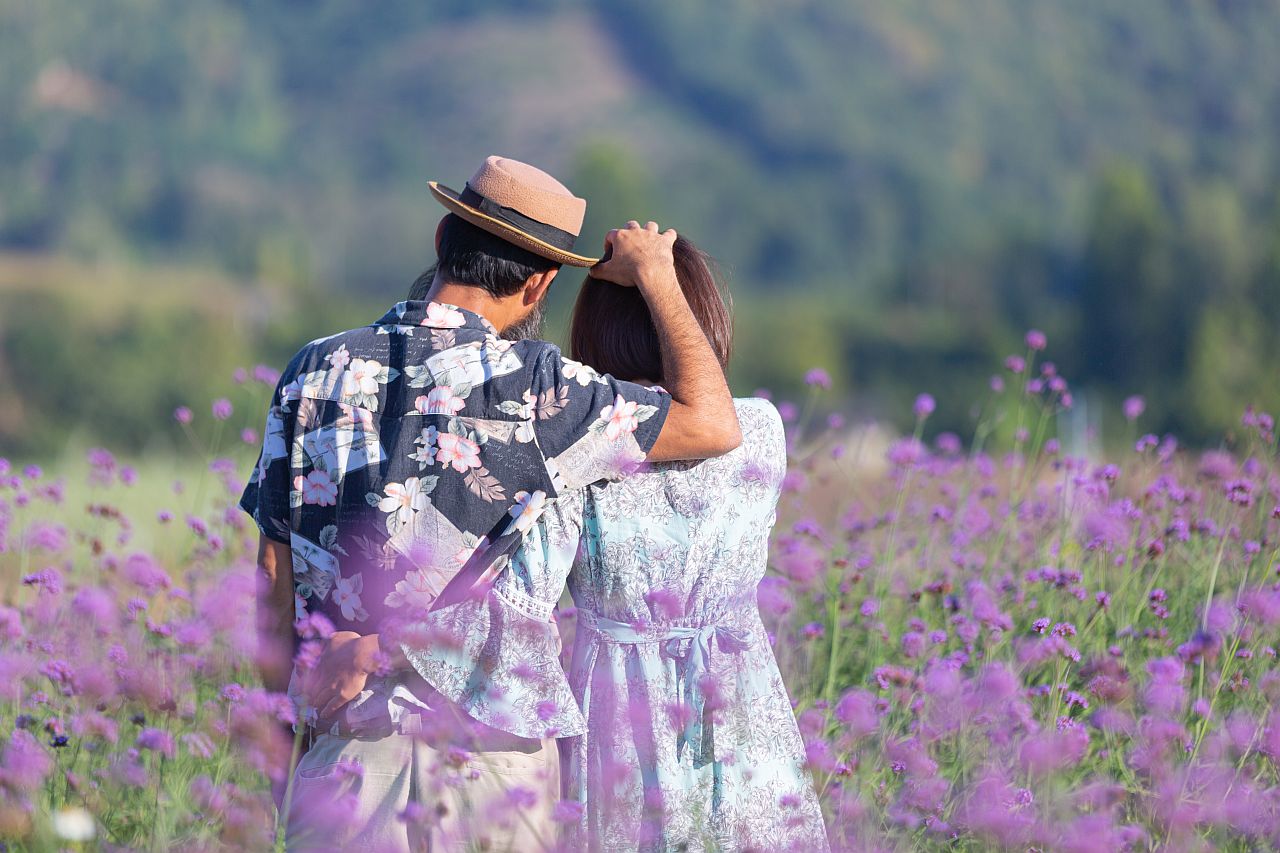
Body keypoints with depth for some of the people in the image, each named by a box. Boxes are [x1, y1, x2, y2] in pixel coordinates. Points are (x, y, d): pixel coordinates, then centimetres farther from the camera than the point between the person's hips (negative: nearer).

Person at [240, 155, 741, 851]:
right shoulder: (527, 386, -11)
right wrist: (656, 276, 4)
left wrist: (285, 691, 20)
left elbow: (275, 565, 7)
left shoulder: (316, 373, 2)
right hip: (490, 755, -3)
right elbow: (714, 426, -7)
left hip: (348, 744, 3)